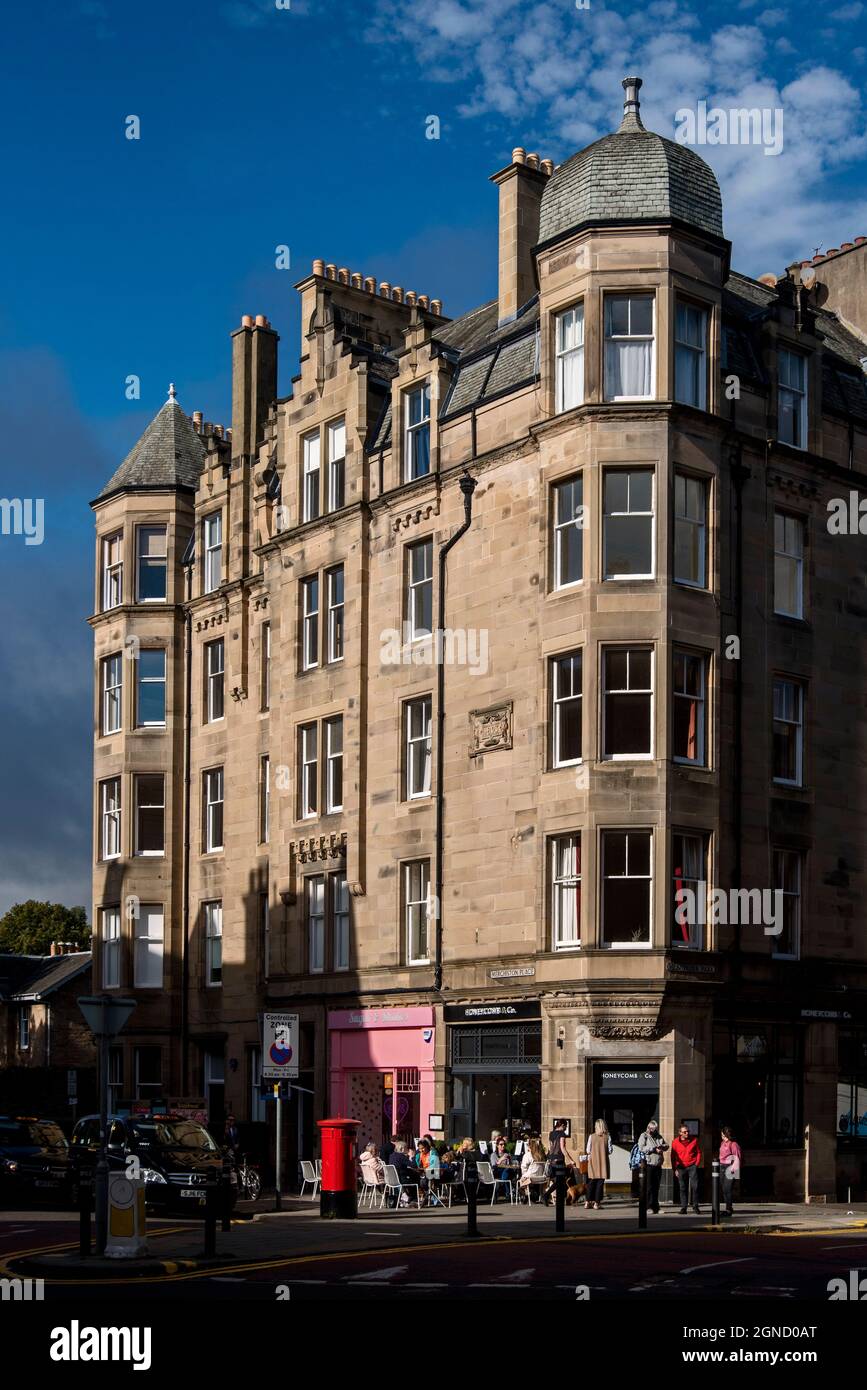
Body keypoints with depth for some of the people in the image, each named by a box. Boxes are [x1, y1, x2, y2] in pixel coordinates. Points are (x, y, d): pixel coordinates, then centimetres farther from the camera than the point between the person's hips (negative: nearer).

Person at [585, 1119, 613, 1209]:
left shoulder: (591, 1136, -4)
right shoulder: (607, 1137, -4)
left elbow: (588, 1150, -3)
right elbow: (610, 1150, -3)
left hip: (593, 1161, 1)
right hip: (603, 1162, -1)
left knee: (591, 1182, 11)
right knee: (600, 1183, 4)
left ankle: (588, 1202, 10)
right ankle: (596, 1203, 2)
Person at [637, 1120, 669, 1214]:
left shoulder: (659, 1137, 19)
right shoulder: (644, 1136, 1)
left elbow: (666, 1146, 17)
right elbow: (641, 1148, -11)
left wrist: (661, 1146, -6)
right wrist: (654, 1149, -14)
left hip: (658, 1165, 6)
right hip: (648, 1165, -6)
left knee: (656, 1187, 8)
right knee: (649, 1187, -6)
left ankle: (655, 1207, 13)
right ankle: (648, 1207, -4)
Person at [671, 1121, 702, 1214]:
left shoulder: (694, 1140, 2)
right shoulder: (675, 1142, 1)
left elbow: (698, 1152, 10)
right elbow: (673, 1157, 5)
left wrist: (697, 1164, 1)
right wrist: (675, 1169, 1)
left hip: (692, 1166, 0)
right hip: (681, 1167, 0)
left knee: (695, 1187, -6)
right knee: (683, 1188, 3)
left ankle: (695, 1206, 4)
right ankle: (683, 1207, 8)